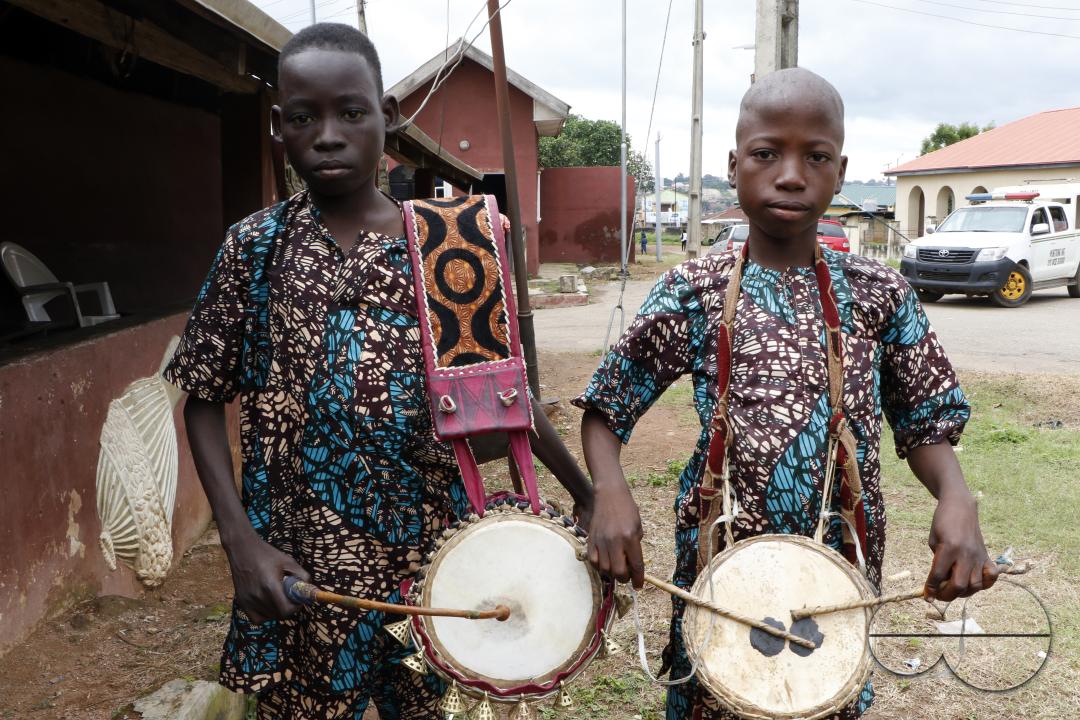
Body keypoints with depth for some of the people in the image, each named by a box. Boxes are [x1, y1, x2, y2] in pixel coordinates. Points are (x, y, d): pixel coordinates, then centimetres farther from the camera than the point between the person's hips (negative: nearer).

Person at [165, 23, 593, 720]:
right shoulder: (254, 246, -4)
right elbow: (205, 400, 0)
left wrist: (586, 491, 3)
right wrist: (241, 540, -11)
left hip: (428, 549, 1)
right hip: (297, 564, -1)